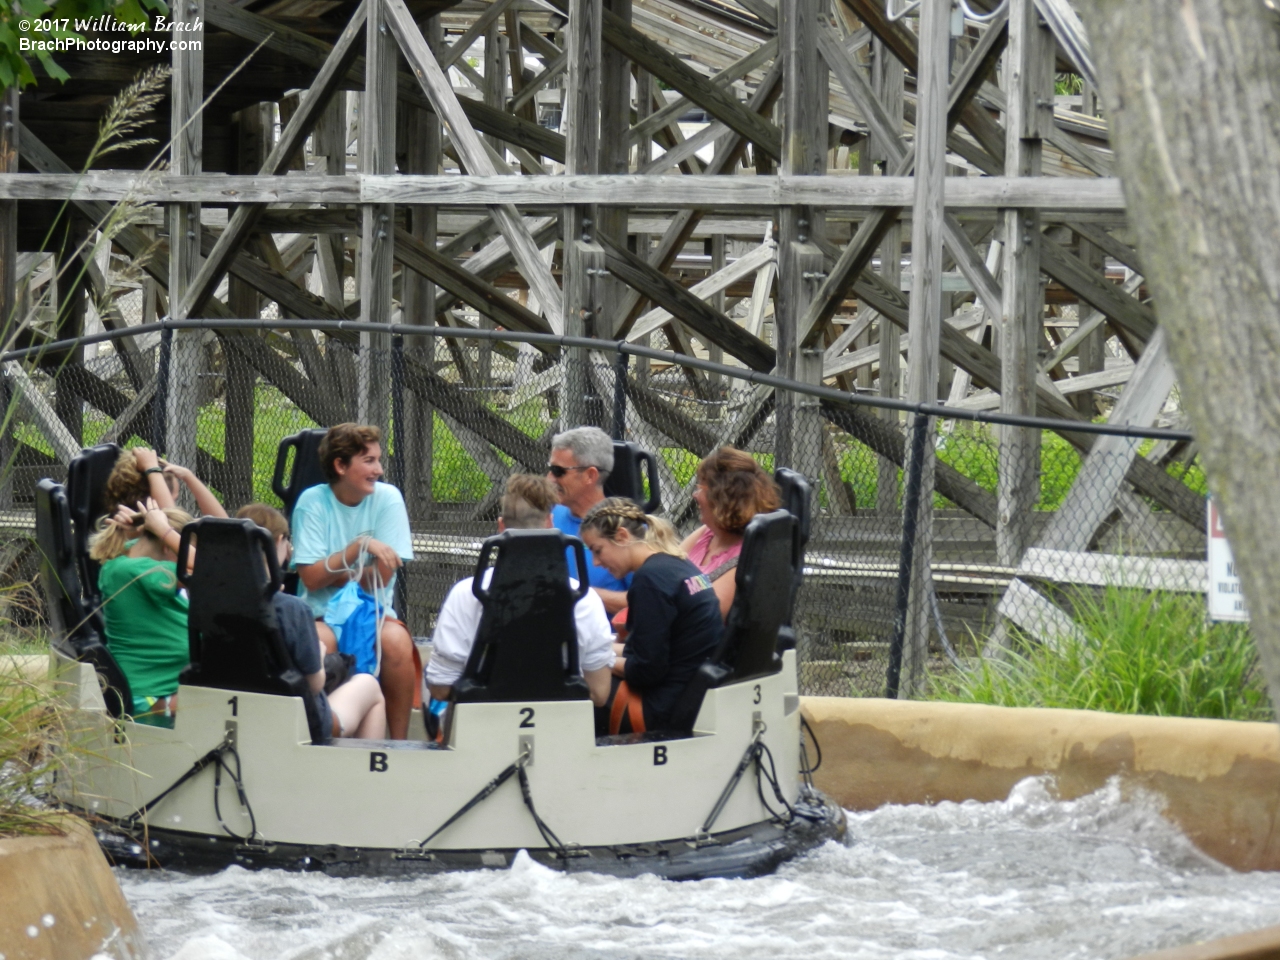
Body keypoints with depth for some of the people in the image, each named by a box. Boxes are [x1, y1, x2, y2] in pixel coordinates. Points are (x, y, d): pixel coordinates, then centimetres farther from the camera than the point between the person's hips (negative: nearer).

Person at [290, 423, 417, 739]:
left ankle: (399, 744, -18)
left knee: (396, 641, -31)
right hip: (322, 612, -1)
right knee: (319, 642, -35)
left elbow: (381, 578, -5)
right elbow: (311, 579, -12)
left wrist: (330, 573, -7)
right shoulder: (313, 502, -3)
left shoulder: (388, 498, 0)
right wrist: (360, 545, -19)